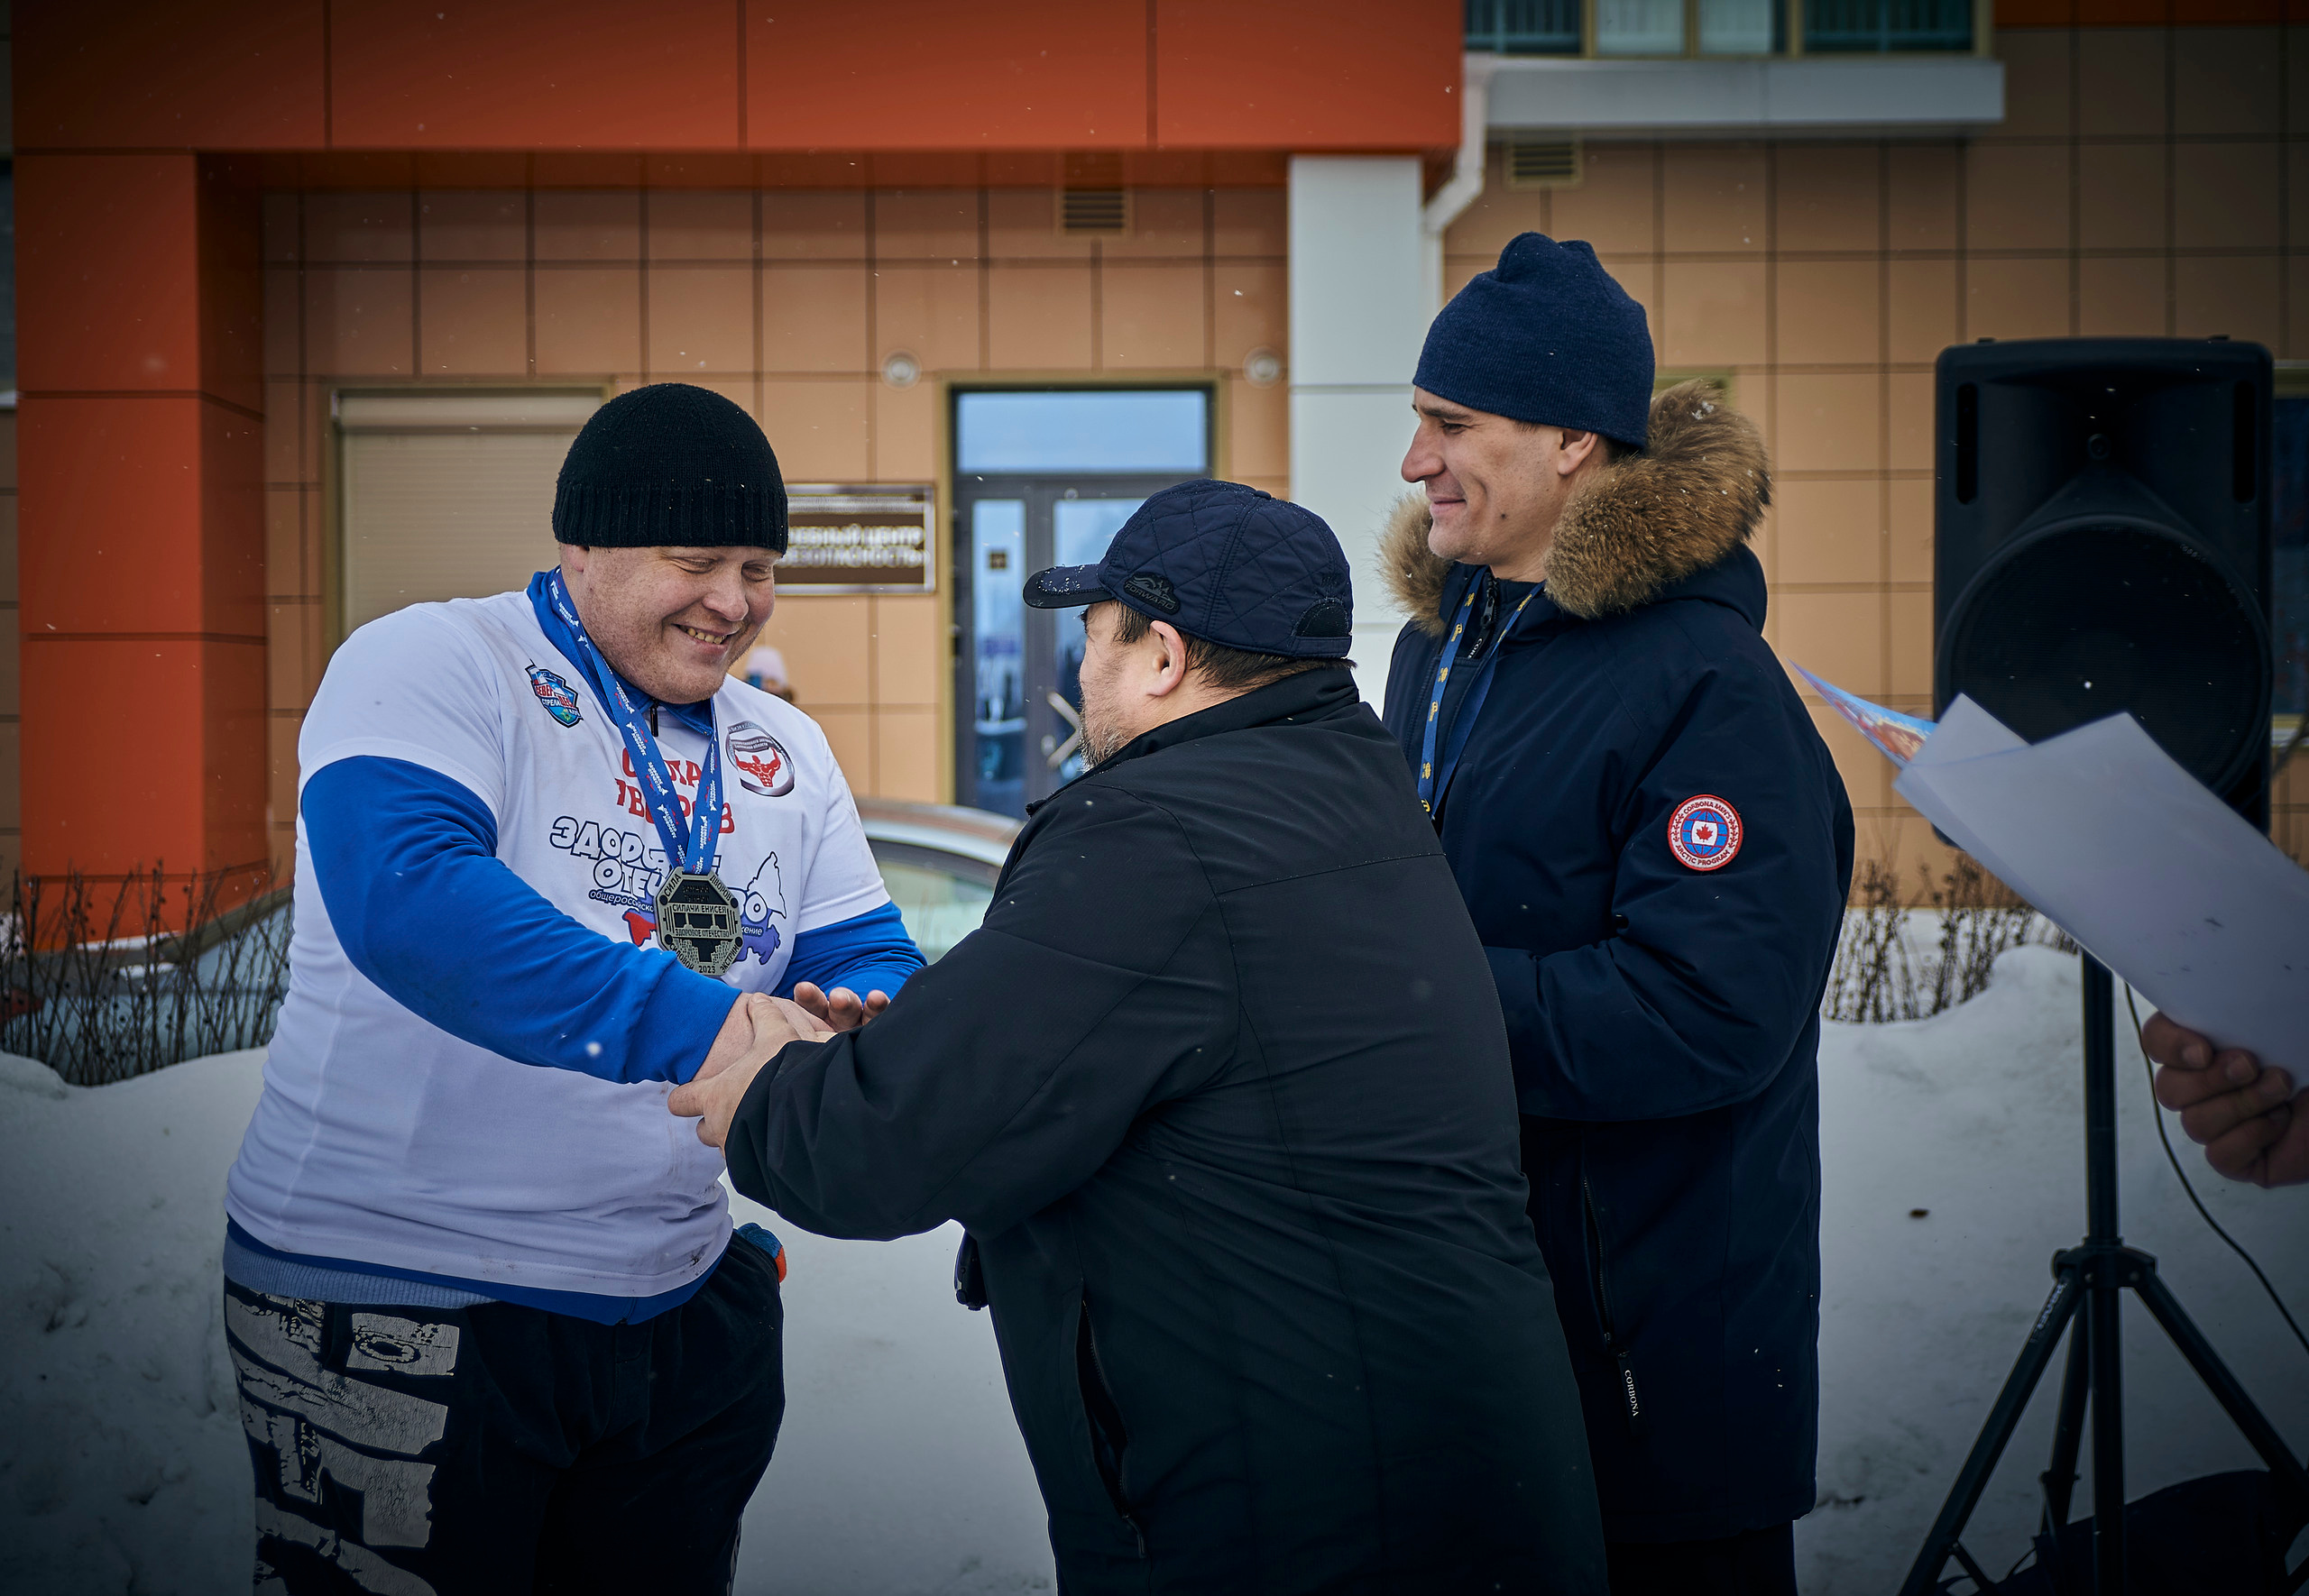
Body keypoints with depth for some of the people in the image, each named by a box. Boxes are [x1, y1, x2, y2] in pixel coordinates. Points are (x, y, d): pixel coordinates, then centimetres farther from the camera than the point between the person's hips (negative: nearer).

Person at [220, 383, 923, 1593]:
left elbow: (872, 958, 7)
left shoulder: (783, 753, 9)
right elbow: (404, 895, -29)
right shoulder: (431, 665, -11)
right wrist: (696, 1027, -37)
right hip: (396, 1306, -6)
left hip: (679, 1306, 6)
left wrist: (860, 1025, -19)